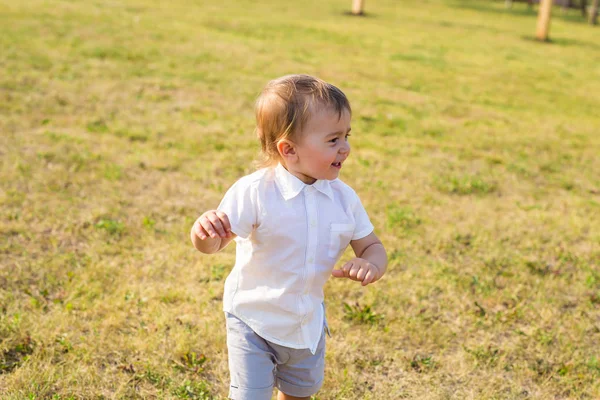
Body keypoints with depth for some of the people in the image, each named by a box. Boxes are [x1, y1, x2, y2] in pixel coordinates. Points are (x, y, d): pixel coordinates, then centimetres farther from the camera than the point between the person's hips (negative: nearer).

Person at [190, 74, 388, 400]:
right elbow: (213, 244, -26)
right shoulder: (254, 192, -25)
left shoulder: (344, 198, -10)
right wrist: (204, 232, -50)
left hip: (308, 323, 5)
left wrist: (371, 265, -25)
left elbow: (371, 246, -1)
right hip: (253, 320, -5)